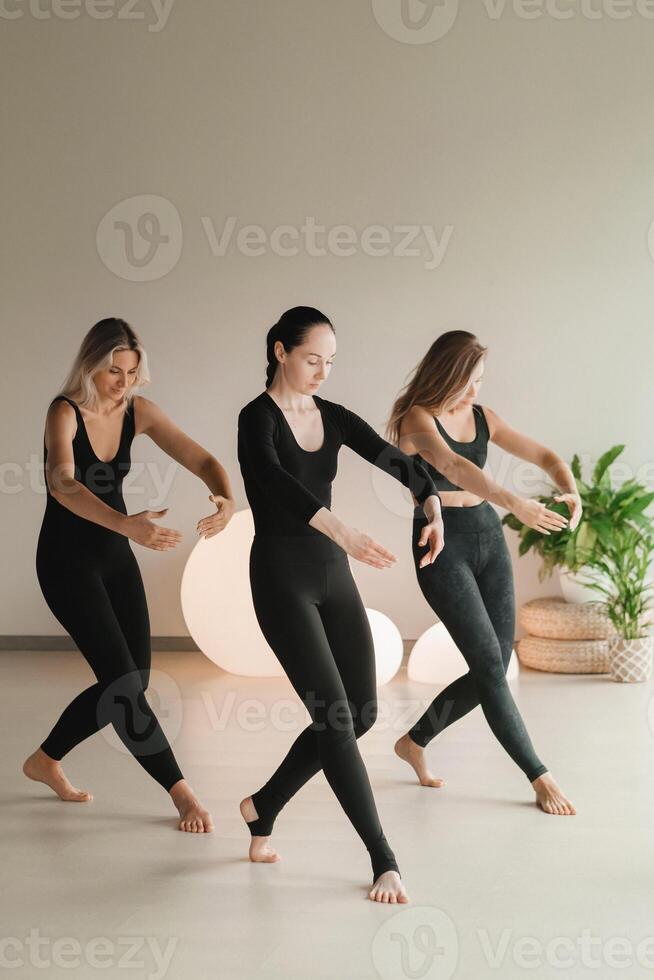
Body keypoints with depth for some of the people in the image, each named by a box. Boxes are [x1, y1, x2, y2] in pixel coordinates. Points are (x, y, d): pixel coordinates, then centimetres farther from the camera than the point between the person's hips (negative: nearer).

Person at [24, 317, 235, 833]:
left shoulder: (138, 411, -4)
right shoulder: (65, 412, -21)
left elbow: (202, 460, -9)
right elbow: (62, 483, -40)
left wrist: (226, 499, -32)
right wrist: (126, 523, -55)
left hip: (116, 557, 7)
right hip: (67, 561, -7)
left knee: (132, 681, 8)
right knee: (122, 679, -11)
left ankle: (46, 760, 26)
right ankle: (180, 790, -3)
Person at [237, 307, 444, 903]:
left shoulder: (334, 417, 9)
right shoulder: (258, 418, -12)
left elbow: (393, 459, -1)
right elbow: (274, 481, -32)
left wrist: (433, 507, -22)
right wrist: (343, 533, -47)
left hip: (332, 574, 8)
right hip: (282, 577, -8)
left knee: (361, 713, 7)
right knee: (334, 715, -10)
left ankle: (263, 807, 26)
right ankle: (384, 861, -4)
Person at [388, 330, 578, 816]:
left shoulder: (482, 417, 8)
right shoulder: (418, 418, -11)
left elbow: (545, 455, 8)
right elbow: (453, 466, -30)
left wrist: (569, 490, -15)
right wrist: (514, 502, -44)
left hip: (488, 537, 7)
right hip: (442, 543, -6)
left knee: (493, 668, 6)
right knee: (489, 665, -8)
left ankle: (415, 741, 26)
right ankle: (540, 777, 1)